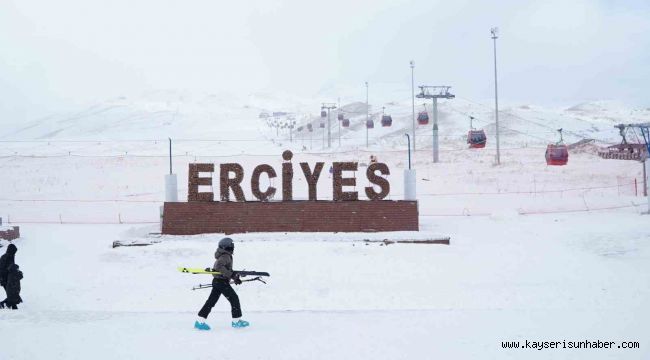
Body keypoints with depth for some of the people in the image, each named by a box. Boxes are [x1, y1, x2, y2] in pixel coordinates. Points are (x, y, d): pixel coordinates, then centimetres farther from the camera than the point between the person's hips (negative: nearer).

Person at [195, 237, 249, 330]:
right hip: (222, 282, -10)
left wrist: (235, 277, 19)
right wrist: (231, 275, -30)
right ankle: (236, 320, 6)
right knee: (234, 299, 0)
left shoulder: (226, 256, 17)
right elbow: (219, 266, -30)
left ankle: (200, 321, 8)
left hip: (216, 281, 10)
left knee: (211, 301, 8)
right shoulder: (225, 256, -15)